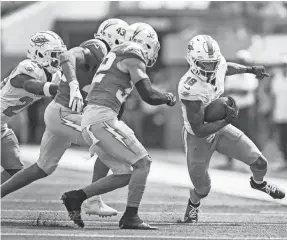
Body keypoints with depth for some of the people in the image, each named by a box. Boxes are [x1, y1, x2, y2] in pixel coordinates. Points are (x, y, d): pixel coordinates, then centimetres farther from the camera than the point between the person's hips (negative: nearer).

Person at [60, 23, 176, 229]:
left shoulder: (118, 54, 23)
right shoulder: (133, 55, -4)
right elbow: (149, 96, -7)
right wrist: (168, 98, 10)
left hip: (90, 120, 9)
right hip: (102, 117, -9)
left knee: (125, 174, 10)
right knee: (142, 162, -7)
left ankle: (75, 197, 10)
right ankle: (131, 217, -10)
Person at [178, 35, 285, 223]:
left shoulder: (218, 66, -17)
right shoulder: (191, 89, -38)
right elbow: (199, 130, -33)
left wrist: (251, 70, 12)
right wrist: (227, 121, -36)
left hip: (220, 128, 6)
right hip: (199, 138, -6)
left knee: (259, 162, 1)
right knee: (202, 189, 4)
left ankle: (258, 182, 38)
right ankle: (194, 204, 43)